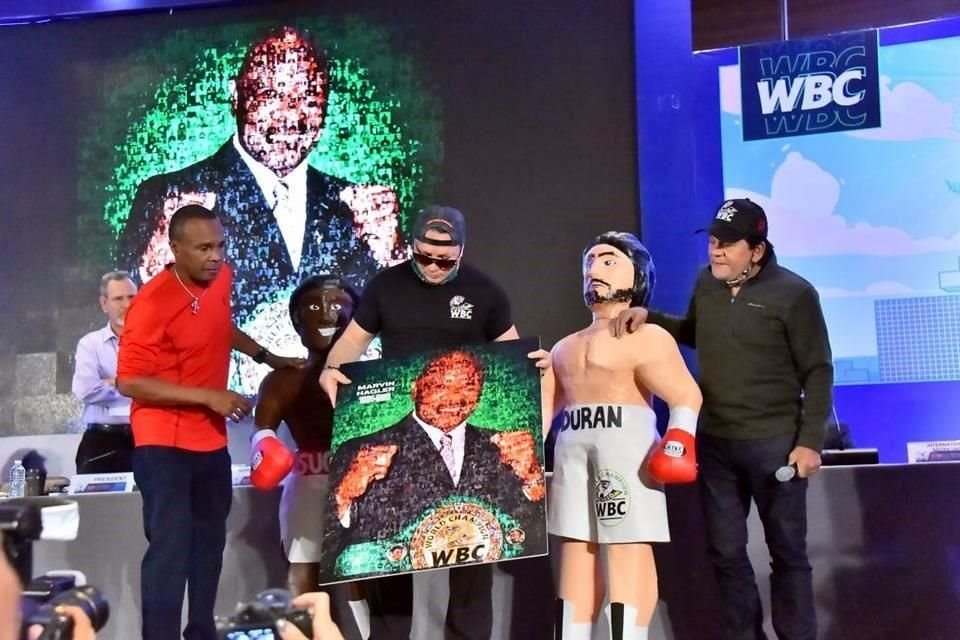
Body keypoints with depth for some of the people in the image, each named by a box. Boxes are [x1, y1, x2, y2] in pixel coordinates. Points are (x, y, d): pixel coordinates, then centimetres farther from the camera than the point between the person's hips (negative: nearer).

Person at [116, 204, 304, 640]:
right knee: (171, 548, -8)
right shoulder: (153, 302, -22)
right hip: (164, 445, -8)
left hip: (211, 440, 8)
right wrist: (208, 396, -25)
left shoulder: (221, 280, 0)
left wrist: (269, 358, 20)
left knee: (210, 542, 19)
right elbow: (130, 382, -22)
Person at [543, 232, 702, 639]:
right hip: (572, 448, 7)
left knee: (628, 550, -9)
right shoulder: (564, 348, 24)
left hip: (626, 442, -7)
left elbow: (687, 395, -10)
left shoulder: (645, 337, 1)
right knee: (576, 550, 5)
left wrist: (678, 441, -25)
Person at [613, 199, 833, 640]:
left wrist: (810, 440, -14)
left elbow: (818, 371, -9)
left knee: (786, 551, 9)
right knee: (725, 551, 13)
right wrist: (650, 317, 4)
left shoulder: (793, 293, -13)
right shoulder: (706, 283, 3)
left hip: (774, 443, -5)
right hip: (713, 441, 5)